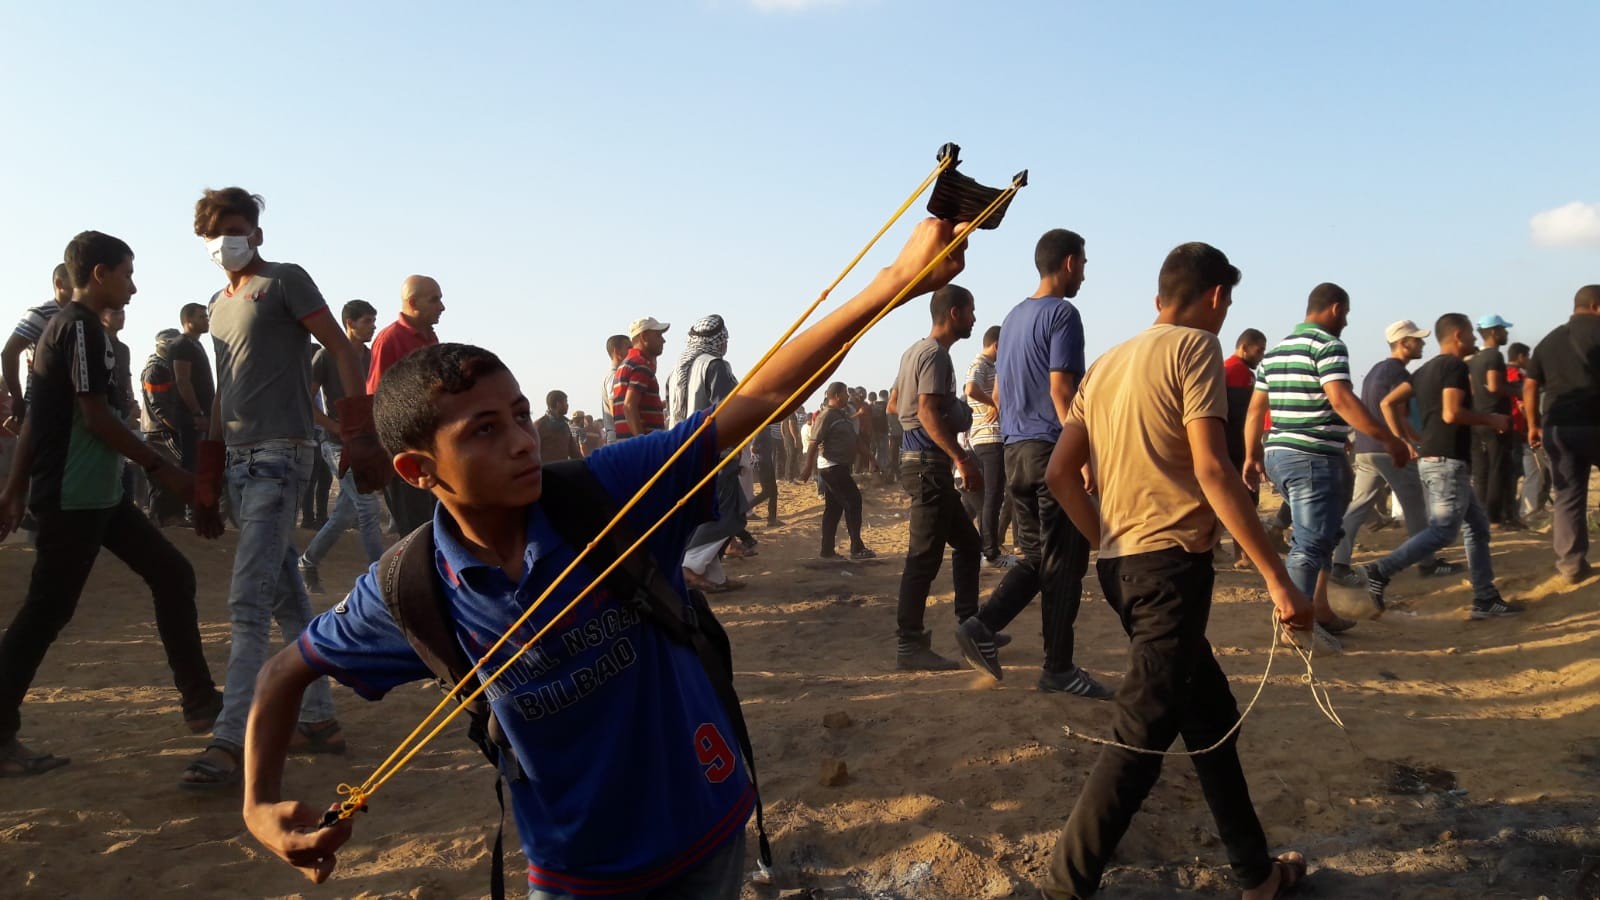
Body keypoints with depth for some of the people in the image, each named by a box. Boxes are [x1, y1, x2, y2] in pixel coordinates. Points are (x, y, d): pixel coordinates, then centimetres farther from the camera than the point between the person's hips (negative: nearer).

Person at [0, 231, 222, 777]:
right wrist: (159, 468, -14)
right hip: (74, 498, -10)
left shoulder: (64, 325, 17)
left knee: (172, 574, 9)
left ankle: (200, 702, 13)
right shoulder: (81, 326, -13)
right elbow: (95, 415, -19)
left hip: (98, 495, 10)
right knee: (47, 610, -4)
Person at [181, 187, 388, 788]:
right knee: (287, 598, 9)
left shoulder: (284, 281, 0)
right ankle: (319, 720, 16)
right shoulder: (219, 306, 21)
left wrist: (360, 434, -19)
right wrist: (207, 481, 18)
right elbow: (224, 393, 22)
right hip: (240, 460, 8)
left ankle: (230, 743, -12)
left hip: (280, 455, -8)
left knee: (248, 601, -13)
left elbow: (344, 352, -8)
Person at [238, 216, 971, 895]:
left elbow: (759, 400, -26)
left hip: (704, 830, 0)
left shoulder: (611, 490, -19)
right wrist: (260, 805, -8)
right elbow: (288, 671, 5)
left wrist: (896, 281, -34)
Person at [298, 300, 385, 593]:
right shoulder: (327, 356, -6)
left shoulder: (371, 357, 10)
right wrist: (336, 427, -15)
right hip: (340, 445, -6)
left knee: (345, 512, 11)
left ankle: (308, 563, 29)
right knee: (368, 508, -14)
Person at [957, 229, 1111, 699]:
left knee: (1034, 556, 15)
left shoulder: (1013, 317, 17)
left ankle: (982, 626, 2)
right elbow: (1060, 391, -17)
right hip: (1053, 450, -8)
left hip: (1015, 450, 8)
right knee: (1063, 563, 0)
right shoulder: (1063, 314, -8)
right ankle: (1058, 668, 7)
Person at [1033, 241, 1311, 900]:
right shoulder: (1195, 347, -5)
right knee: (1142, 736, -5)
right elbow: (1211, 469, -15)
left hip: (1121, 564, 8)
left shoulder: (1109, 362, 17)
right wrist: (1277, 577, -14)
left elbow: (1060, 471, 13)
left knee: (1211, 715, 19)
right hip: (1171, 560, -8)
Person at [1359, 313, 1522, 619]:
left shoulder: (1427, 368, 16)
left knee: (1477, 526, 13)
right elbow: (1451, 414, -22)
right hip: (1448, 460, -10)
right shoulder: (1456, 366, -10)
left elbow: (1388, 403, 13)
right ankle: (1380, 572, -15)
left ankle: (1486, 599, 15)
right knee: (1443, 530, -10)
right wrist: (1491, 419, -8)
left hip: (1433, 458, 10)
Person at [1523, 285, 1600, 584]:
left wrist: (1534, 424, 20)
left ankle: (1572, 564, 7)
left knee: (1566, 496, 7)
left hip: (1556, 428, 5)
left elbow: (1530, 385, 16)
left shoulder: (1549, 340, 17)